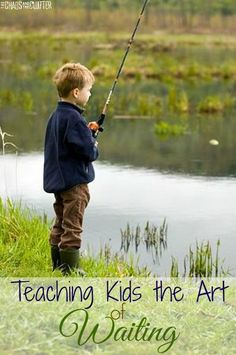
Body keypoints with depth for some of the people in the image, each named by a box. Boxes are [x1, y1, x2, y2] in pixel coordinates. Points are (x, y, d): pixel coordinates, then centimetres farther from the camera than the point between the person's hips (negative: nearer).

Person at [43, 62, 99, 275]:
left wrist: (87, 131, 10)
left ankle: (58, 266, 21)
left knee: (60, 225, 16)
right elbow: (88, 152, -22)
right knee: (72, 228, -5)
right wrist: (95, 147, 0)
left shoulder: (56, 116, 10)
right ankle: (71, 270, -3)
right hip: (74, 181, -10)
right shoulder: (74, 118, -20)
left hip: (58, 181, 10)